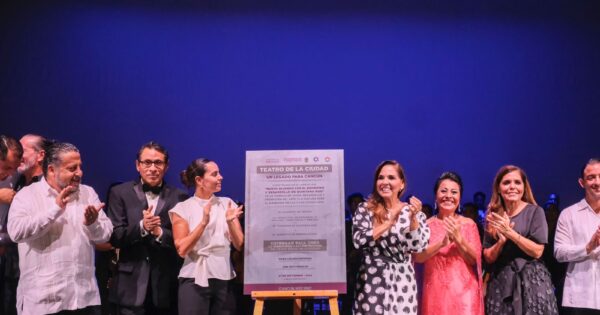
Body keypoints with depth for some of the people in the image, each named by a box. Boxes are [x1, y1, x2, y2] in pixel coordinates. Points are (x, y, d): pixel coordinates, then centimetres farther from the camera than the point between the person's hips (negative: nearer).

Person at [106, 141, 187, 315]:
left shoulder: (179, 197, 3)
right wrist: (141, 227, -20)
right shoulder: (120, 193, 3)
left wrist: (160, 233, -18)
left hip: (166, 287, 1)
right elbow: (114, 237, -4)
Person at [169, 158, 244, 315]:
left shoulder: (227, 204, 4)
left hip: (224, 279, 3)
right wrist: (203, 222, -21)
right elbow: (182, 250, -11)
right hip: (195, 280, -3)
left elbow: (239, 245, 3)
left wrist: (230, 222, -15)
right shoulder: (183, 208, -3)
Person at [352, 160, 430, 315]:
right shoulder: (365, 209, 1)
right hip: (371, 282, -1)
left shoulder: (412, 211, 4)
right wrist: (389, 222, -17)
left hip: (402, 282, 1)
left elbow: (418, 247, -5)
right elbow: (358, 241, -13)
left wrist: (413, 218, -18)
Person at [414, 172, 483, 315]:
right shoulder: (427, 224, 3)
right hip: (435, 291, 0)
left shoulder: (469, 224, 3)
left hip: (464, 291, 0)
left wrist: (458, 238, -17)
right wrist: (442, 243, -22)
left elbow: (475, 260, -1)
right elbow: (417, 257, -8)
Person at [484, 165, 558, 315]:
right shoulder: (493, 216, 6)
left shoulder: (535, 212, -2)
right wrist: (501, 240, -14)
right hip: (500, 282, 2)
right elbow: (488, 257, 4)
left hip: (531, 280, -2)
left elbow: (537, 251, -9)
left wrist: (510, 232, -17)